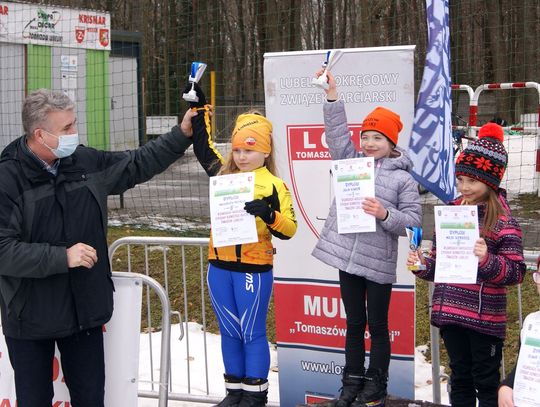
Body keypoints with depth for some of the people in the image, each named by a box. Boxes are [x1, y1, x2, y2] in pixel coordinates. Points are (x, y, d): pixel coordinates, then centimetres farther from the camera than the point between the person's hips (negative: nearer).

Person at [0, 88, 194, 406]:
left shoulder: (86, 162, 2)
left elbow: (138, 165, 16)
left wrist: (183, 134, 12)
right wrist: (63, 257, -24)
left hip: (85, 309, 5)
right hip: (31, 319, -5)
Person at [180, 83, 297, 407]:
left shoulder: (273, 186, -6)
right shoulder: (223, 175, 8)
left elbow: (288, 229, -10)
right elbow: (203, 146, 19)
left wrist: (268, 213, -28)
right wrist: (200, 108, 14)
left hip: (254, 268, -5)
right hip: (220, 266, 6)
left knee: (252, 333, 3)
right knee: (230, 332, 13)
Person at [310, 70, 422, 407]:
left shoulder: (403, 178, -3)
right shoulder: (351, 162, 9)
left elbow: (413, 220, -7)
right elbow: (337, 133, 0)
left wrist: (385, 215, -23)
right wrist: (332, 95, -7)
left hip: (379, 263, -4)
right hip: (347, 256, 4)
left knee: (378, 325, 6)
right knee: (354, 324, 14)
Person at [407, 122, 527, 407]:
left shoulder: (503, 221, -9)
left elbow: (516, 272, -13)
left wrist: (487, 260, -29)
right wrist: (422, 265, -4)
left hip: (485, 317, -5)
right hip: (449, 313, 5)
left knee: (486, 383, 6)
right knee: (460, 378, 17)